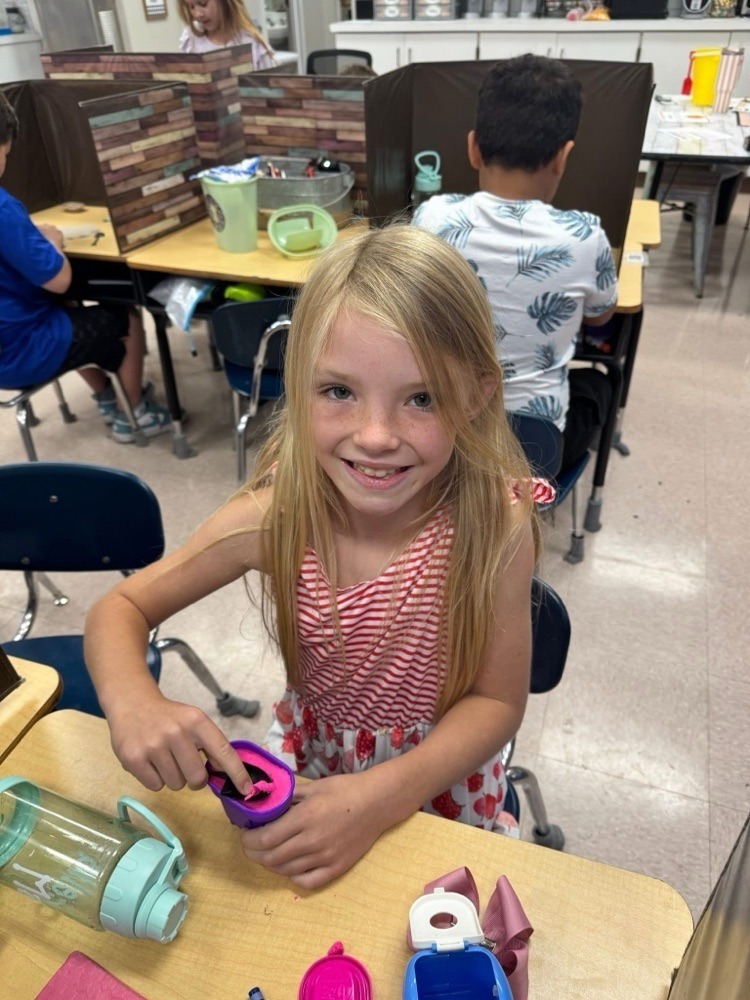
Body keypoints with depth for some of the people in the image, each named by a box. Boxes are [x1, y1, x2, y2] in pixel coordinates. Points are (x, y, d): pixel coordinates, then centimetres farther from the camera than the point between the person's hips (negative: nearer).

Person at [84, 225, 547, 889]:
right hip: (310, 749, 2)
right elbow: (121, 608, -12)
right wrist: (133, 703, -33)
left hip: (441, 769, -1)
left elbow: (498, 700, -17)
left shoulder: (495, 523, -29)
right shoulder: (276, 515, -25)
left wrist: (382, 797, -31)